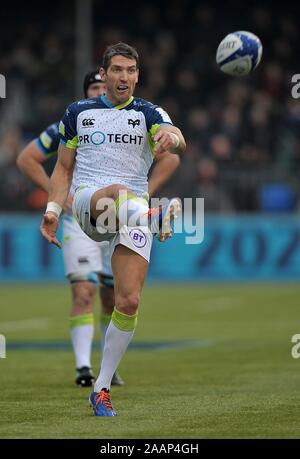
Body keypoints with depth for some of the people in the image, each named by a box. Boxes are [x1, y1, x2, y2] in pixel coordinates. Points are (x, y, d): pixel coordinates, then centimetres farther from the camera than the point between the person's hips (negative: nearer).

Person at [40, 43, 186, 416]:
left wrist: (172, 138, -40)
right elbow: (64, 167, 19)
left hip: (134, 209, 0)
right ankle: (155, 217, -70)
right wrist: (52, 209, 4)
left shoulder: (149, 113, 7)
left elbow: (178, 143, -15)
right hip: (87, 201, 0)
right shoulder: (78, 113, 13)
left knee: (129, 301, -9)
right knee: (117, 193, -38)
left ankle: (101, 389, 1)